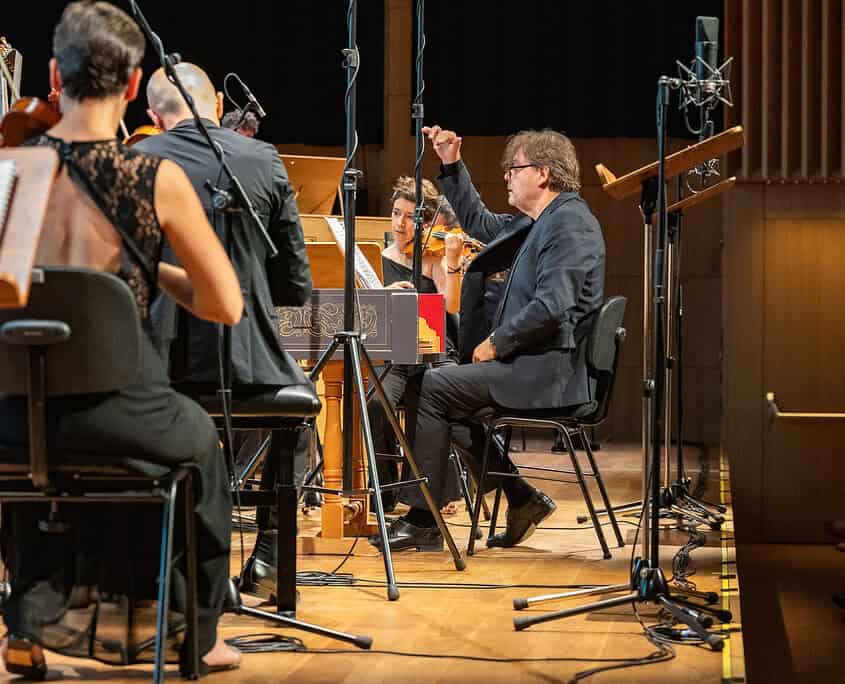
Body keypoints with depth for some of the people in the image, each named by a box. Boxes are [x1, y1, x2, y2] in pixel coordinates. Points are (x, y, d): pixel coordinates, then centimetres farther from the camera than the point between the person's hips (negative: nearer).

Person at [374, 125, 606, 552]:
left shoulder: (569, 222, -15)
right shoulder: (533, 223, 17)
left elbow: (551, 308, -24)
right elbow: (478, 221, 33)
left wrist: (496, 343, -15)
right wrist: (452, 165, 24)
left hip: (548, 369, -11)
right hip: (532, 363, 11)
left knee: (433, 387, -13)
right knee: (449, 396, 15)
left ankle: (422, 521, -9)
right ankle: (523, 501, 14)